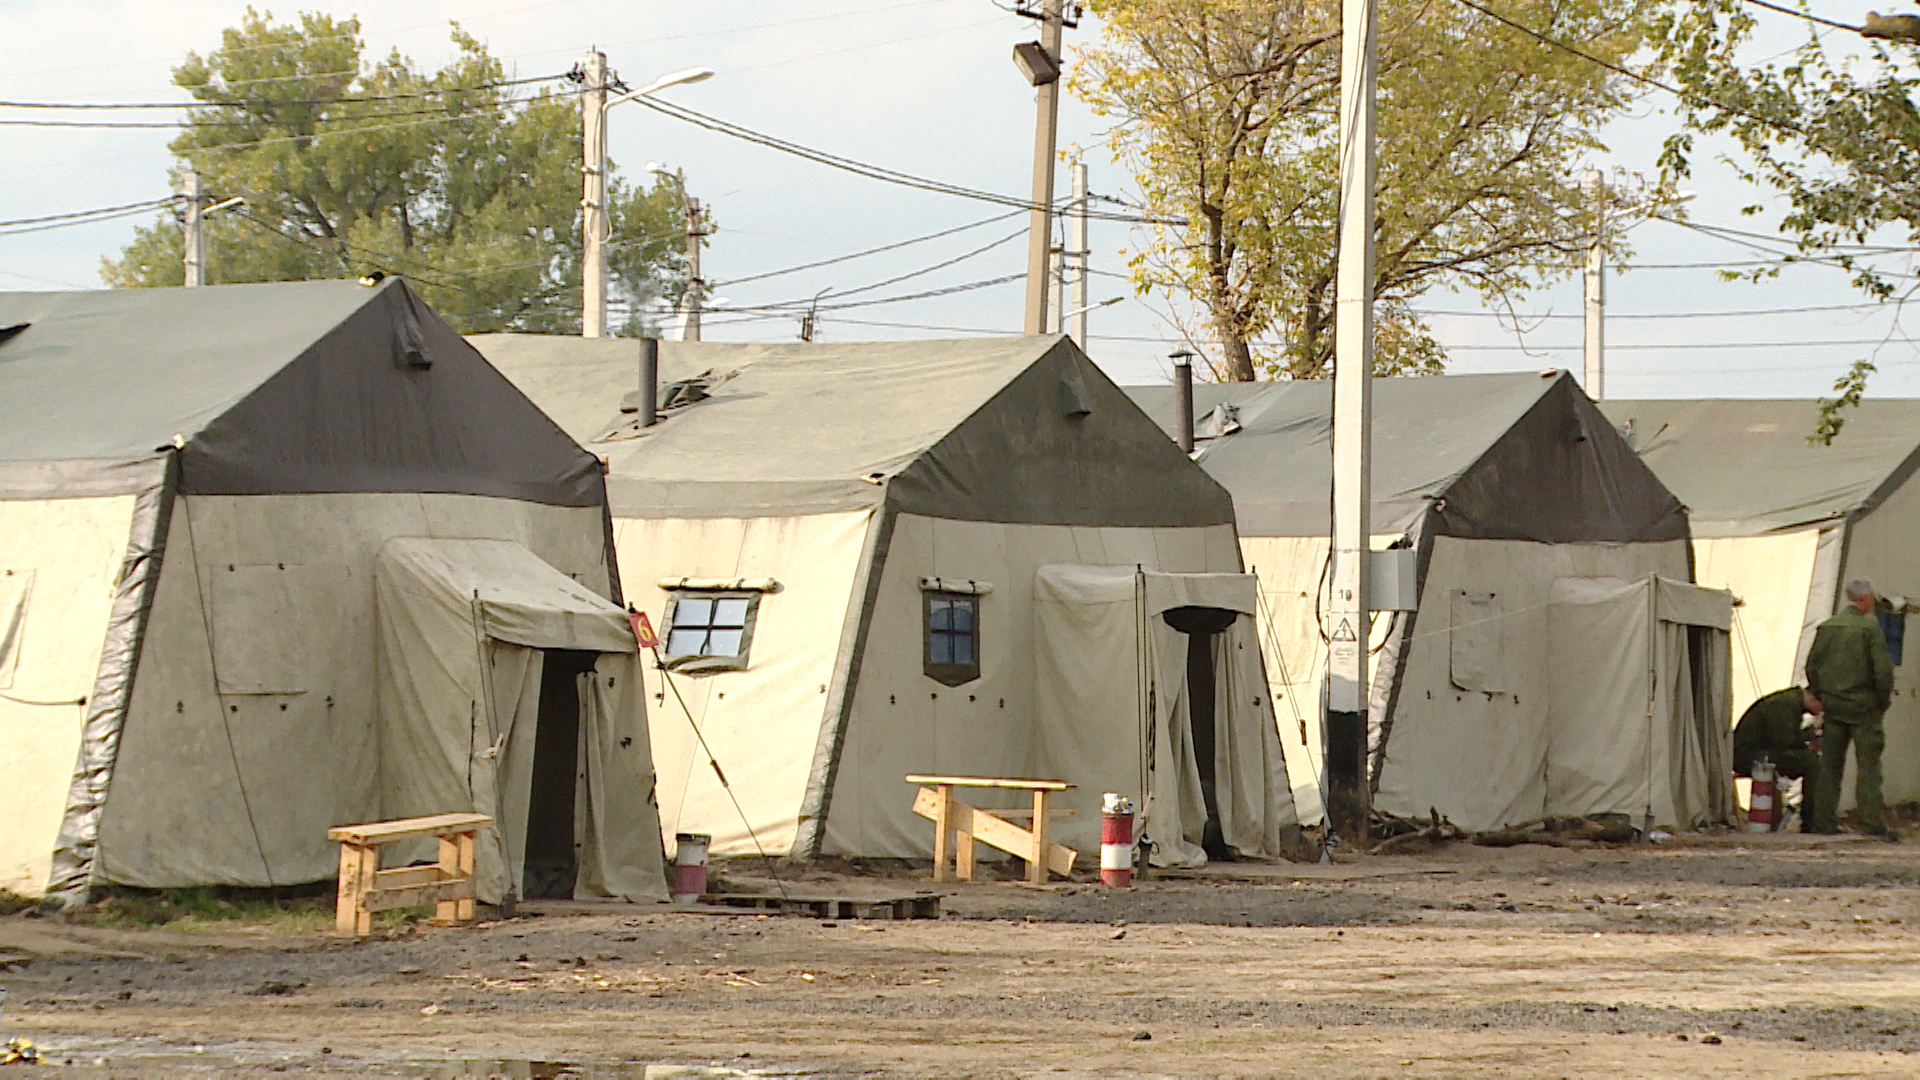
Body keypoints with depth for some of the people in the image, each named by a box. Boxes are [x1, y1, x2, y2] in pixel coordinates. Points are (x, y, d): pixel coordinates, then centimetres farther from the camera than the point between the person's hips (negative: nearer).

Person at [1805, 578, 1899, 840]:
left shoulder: (1826, 627, 5)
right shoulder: (1870, 627, -10)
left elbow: (1812, 666, 9)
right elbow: (1883, 669, -14)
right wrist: (1883, 700, 1)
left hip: (1833, 707, 5)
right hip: (1863, 706, -5)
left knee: (1829, 765, 10)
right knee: (1868, 765, -3)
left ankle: (1823, 819, 9)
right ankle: (1873, 822, -8)